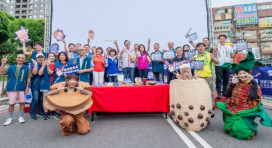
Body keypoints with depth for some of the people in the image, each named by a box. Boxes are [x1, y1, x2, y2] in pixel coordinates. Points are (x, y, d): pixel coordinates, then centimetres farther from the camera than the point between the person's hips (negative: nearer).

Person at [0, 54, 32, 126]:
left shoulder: (27, 68, 5)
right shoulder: (10, 67, 9)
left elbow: (28, 78, 3)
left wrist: (27, 87, -3)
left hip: (22, 88, 0)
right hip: (12, 88, 1)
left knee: (22, 103, 6)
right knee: (11, 103, 5)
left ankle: (21, 117, 22)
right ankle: (10, 118, 21)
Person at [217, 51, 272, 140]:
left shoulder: (253, 85, -4)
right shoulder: (236, 84, 6)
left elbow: (253, 97, -22)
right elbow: (227, 95, 3)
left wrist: (253, 82, -16)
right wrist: (232, 83, -4)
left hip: (245, 112, -4)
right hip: (232, 110, 4)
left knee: (240, 129, -19)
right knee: (229, 128, -3)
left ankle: (252, 127, 13)